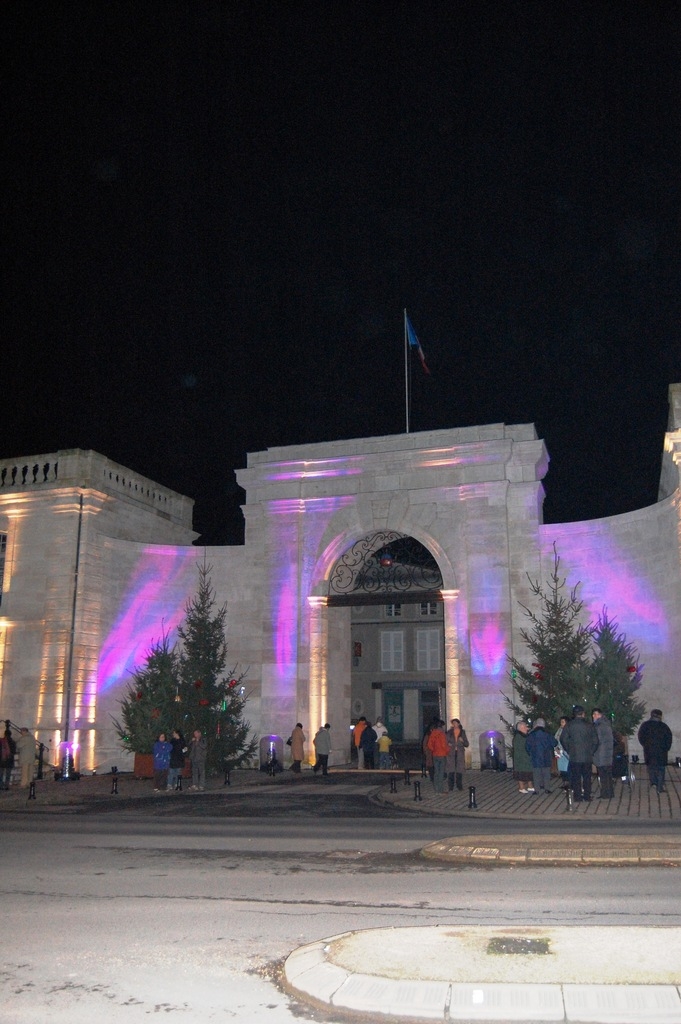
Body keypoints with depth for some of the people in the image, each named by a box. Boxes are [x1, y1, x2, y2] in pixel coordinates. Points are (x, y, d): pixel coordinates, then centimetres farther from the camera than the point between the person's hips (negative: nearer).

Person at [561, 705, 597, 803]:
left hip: (574, 756, -1)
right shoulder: (589, 725, -3)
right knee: (587, 777, 11)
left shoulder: (569, 725, -4)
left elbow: (563, 740, -4)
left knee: (575, 777, 5)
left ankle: (577, 797, 6)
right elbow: (595, 740, -2)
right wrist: (591, 751, 9)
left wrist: (569, 751, 7)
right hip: (587, 756, 1)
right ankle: (587, 797, 14)